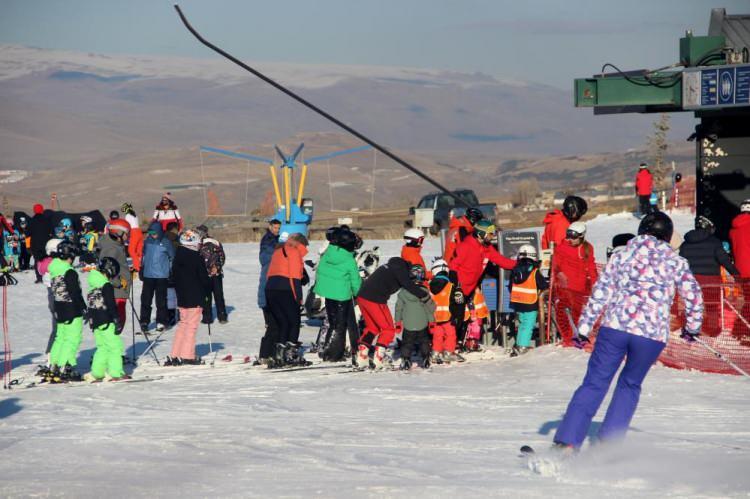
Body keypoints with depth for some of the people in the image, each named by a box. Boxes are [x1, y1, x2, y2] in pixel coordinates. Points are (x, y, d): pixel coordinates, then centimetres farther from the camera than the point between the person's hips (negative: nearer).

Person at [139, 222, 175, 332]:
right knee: (146, 299, 1)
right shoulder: (147, 241, 5)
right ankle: (144, 321, 6)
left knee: (161, 300, 0)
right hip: (148, 275, 3)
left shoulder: (166, 243, -4)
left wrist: (171, 272, 4)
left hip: (161, 276, -3)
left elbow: (172, 257, 5)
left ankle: (161, 322, 7)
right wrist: (141, 270, 19)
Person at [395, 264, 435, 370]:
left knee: (407, 342, 11)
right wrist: (431, 321, 9)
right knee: (424, 342, 16)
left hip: (408, 325, 0)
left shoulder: (403, 293, -6)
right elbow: (431, 308, -4)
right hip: (422, 325, 0)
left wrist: (398, 321, 11)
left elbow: (398, 308, 1)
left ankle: (406, 360, 3)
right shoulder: (424, 292, -10)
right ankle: (425, 360, 15)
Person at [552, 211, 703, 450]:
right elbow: (693, 296, 10)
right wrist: (692, 327, 26)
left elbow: (600, 293, 8)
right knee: (630, 386, 19)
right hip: (653, 334, 0)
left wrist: (584, 328, 10)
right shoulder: (676, 262, 10)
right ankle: (609, 442, 12)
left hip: (615, 326, 0)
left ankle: (567, 441, -8)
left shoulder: (622, 255, 12)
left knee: (594, 383, 4)